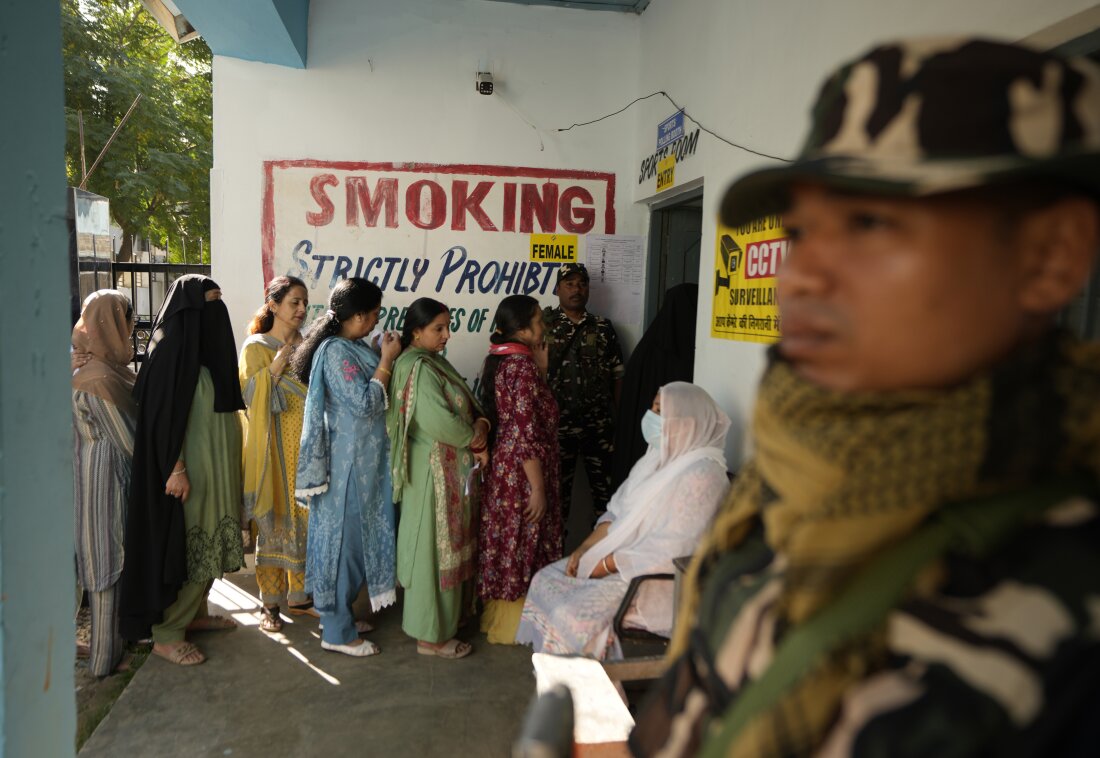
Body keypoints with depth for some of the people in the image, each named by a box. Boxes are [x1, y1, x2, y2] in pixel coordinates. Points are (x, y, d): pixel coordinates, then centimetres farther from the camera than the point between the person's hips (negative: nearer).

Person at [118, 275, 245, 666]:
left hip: (214, 469, 9)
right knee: (186, 547, -2)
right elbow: (163, 414, -20)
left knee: (208, 543, 16)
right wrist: (175, 468, -22)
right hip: (190, 471, -9)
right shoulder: (172, 348, -16)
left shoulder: (205, 347, 11)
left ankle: (195, 613, 29)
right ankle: (166, 634, 10)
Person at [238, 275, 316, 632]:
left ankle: (299, 595, 21)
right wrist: (279, 362, -19)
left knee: (305, 518, 8)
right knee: (273, 521, 0)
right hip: (275, 448, -4)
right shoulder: (256, 347, -2)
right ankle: (270, 602, 12)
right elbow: (249, 394, -13)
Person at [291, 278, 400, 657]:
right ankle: (338, 631, 13)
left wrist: (385, 359, 7)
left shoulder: (351, 348, 9)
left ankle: (339, 614, 32)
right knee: (344, 538, 0)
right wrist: (387, 361, -16)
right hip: (347, 462, -10)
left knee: (353, 536, 18)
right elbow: (364, 404, -23)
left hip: (361, 460, 10)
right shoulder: (336, 351, -20)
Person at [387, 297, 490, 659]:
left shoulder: (434, 363, 11)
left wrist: (477, 434, -7)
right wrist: (477, 439, -9)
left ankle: (441, 619, 33)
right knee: (434, 550, 1)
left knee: (448, 546, 18)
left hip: (452, 470, 10)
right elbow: (442, 423, -26)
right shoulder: (418, 368, -19)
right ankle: (431, 635, 15)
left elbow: (467, 409, 12)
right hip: (434, 472, -10)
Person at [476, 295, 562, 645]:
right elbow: (527, 435, -24)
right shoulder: (524, 368, -22)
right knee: (521, 545, 5)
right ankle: (510, 625, 20)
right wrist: (538, 489, -20)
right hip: (522, 472, -9)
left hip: (503, 467, 9)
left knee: (505, 542, 19)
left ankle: (498, 615, 33)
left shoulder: (499, 362, 7)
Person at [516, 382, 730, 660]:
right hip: (619, 558, 9)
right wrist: (586, 547, -2)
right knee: (545, 581, 3)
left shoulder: (701, 475, -21)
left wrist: (607, 564, -18)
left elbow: (670, 550, -24)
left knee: (573, 613, -23)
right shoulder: (659, 457, 8)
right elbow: (618, 512, 12)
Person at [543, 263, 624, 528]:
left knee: (605, 486, 7)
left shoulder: (603, 328, 7)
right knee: (558, 487, 10)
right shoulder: (544, 325, -1)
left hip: (599, 425, 2)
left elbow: (617, 375, 8)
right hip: (558, 424, -2)